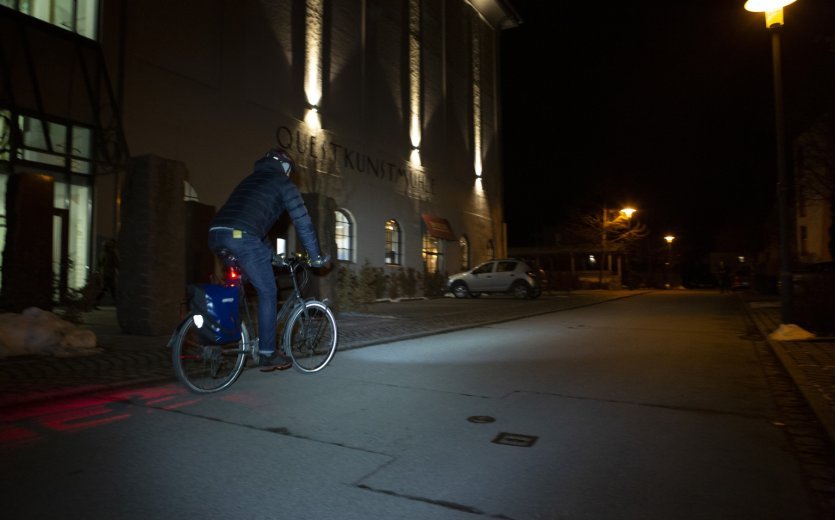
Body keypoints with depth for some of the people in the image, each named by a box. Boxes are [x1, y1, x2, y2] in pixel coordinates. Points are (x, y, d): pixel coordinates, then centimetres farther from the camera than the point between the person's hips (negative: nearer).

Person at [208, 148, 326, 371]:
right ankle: (267, 354, 9)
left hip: (216, 234, 7)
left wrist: (267, 253, 46)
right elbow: (302, 221, 8)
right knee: (268, 292, 5)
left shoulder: (251, 179, 35)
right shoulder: (283, 183, 14)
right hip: (241, 237, -7)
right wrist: (316, 256, 15)